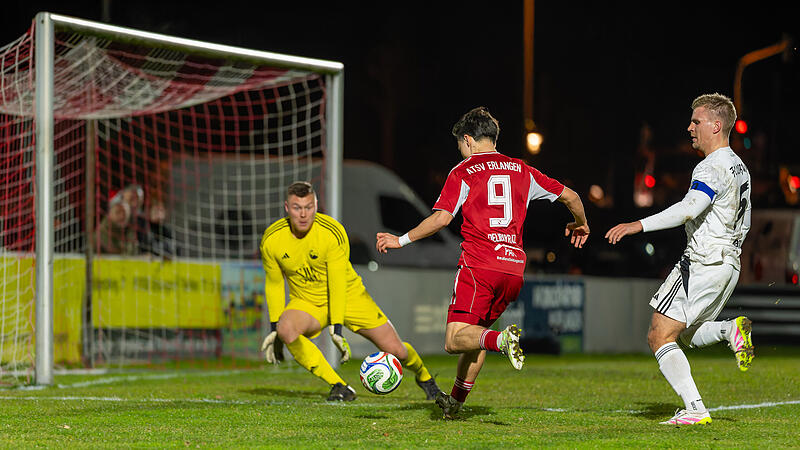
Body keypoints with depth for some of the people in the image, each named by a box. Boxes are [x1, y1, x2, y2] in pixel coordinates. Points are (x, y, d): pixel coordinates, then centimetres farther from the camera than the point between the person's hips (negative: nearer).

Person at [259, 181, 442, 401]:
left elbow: (337, 284, -24)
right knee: (286, 330, -33)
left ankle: (424, 377, 32)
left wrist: (337, 329, -28)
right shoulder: (271, 240, -16)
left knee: (395, 349, -5)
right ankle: (339, 386, -22)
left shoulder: (333, 232, -24)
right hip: (306, 301, 2)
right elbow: (273, 284, -1)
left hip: (348, 295, -1)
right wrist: (274, 327, -2)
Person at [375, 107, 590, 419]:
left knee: (455, 340, -9)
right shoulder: (521, 170, 16)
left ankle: (502, 340, -37)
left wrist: (401, 240, 3)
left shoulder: (462, 172, 3)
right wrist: (580, 225, 38)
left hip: (478, 267, -6)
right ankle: (456, 401, 26)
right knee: (477, 331, 22)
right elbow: (569, 196, 18)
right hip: (514, 267, 6)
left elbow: (441, 218, -8)